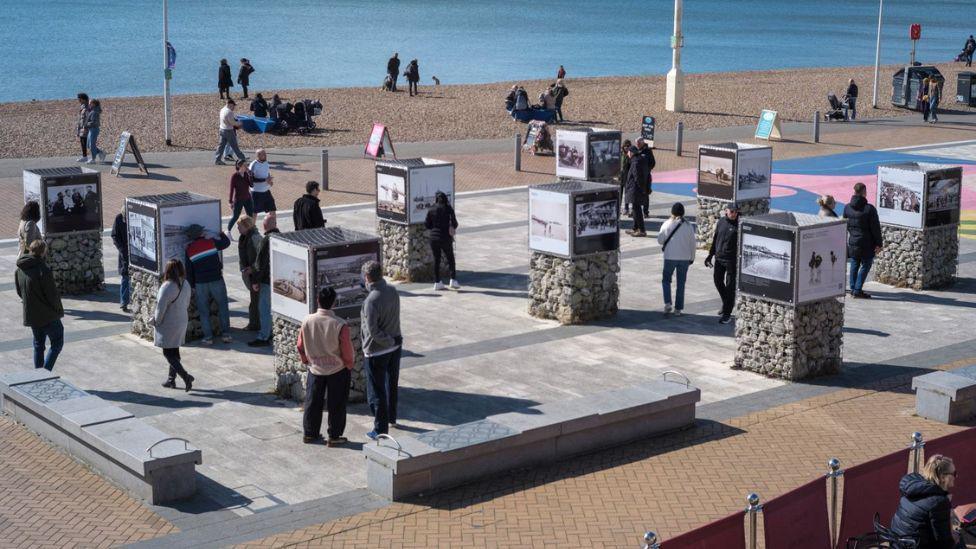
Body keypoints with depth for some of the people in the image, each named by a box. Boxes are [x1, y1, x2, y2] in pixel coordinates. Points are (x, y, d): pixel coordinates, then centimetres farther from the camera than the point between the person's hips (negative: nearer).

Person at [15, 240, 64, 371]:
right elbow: (52, 294, -18)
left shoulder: (19, 269, 3)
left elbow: (19, 292, 12)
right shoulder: (43, 269, -21)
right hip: (48, 316, -7)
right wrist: (59, 310, -2)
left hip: (30, 315, 7)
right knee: (57, 343, 6)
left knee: (38, 344, 20)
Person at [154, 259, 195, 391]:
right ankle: (171, 379, 27)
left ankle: (185, 376, -13)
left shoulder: (167, 287, -25)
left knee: (168, 353, 1)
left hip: (168, 325, -8)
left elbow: (161, 308, -21)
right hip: (182, 322, 8)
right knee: (174, 352, 18)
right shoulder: (186, 284, -2)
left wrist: (156, 321, -5)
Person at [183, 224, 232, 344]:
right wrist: (222, 234, 31)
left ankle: (208, 337, 8)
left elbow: (188, 270, 6)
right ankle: (226, 334, 8)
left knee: (204, 311, 9)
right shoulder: (211, 242, -6)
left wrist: (191, 285, 15)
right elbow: (226, 243, 11)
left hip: (200, 283, 1)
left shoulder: (189, 249, 2)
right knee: (223, 307, 11)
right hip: (216, 280, -1)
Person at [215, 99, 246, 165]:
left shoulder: (222, 110, 10)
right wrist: (239, 124, -2)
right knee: (234, 145, 1)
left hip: (222, 129, 8)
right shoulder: (229, 112, -19)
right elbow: (232, 122, -19)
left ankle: (217, 159, 7)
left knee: (221, 145, 9)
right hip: (228, 131, -8)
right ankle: (242, 158, 11)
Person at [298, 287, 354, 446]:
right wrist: (349, 365, 4)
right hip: (337, 370, -3)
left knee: (313, 402, 17)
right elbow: (347, 351, -14)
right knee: (336, 405, 11)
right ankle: (334, 437, 17)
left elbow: (301, 346, -1)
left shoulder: (307, 321, -13)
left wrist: (307, 361, 17)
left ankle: (309, 434, 26)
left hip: (315, 369, 3)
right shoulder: (340, 325, -23)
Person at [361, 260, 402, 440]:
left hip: (377, 351, -7)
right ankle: (391, 417, 41)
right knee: (391, 384, 24)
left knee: (376, 392, 4)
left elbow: (373, 331, -24)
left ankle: (380, 430, 11)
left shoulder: (372, 300, -26)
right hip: (394, 348, 7)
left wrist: (390, 341, -12)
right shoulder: (392, 291, -4)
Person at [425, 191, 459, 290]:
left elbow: (427, 225, 2)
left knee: (436, 260, 11)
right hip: (446, 238, -2)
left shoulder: (431, 210, -1)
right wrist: (453, 228, 13)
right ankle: (453, 280, -1)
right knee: (450, 259, 10)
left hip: (434, 238, 2)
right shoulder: (448, 209, -7)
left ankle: (437, 282, 11)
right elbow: (454, 223, -8)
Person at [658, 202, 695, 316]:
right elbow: (692, 243, 2)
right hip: (685, 258, 2)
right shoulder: (688, 226, -4)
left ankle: (667, 303, -5)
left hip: (670, 257, -2)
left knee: (666, 280, 14)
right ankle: (678, 308, 12)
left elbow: (660, 240, -2)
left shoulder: (667, 224, -8)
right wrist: (692, 257, 14)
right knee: (681, 283, 10)